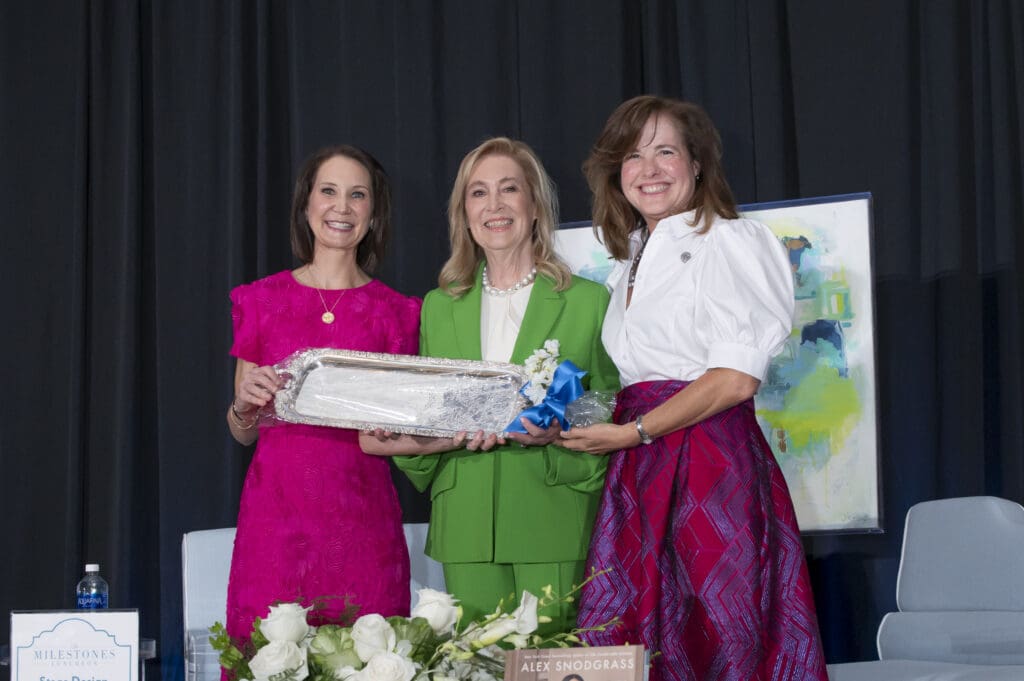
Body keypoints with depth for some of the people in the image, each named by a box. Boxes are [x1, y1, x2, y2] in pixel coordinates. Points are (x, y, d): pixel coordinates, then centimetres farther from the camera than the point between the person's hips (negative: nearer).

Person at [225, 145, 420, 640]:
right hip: (275, 519, 0)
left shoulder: (396, 312, 9)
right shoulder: (260, 301, 9)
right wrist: (245, 403, -8)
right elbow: (242, 433, 13)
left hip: (361, 519, 0)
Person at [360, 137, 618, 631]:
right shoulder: (438, 307, 15)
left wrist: (561, 432, -14)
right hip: (467, 527, 3)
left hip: (553, 527, -2)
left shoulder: (588, 301, 6)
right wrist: (454, 434, -5)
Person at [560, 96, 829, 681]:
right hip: (640, 477, 7)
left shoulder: (725, 241, -3)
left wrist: (632, 433, -12)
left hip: (711, 462, -7)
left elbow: (736, 377, -13)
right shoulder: (632, 262, 22)